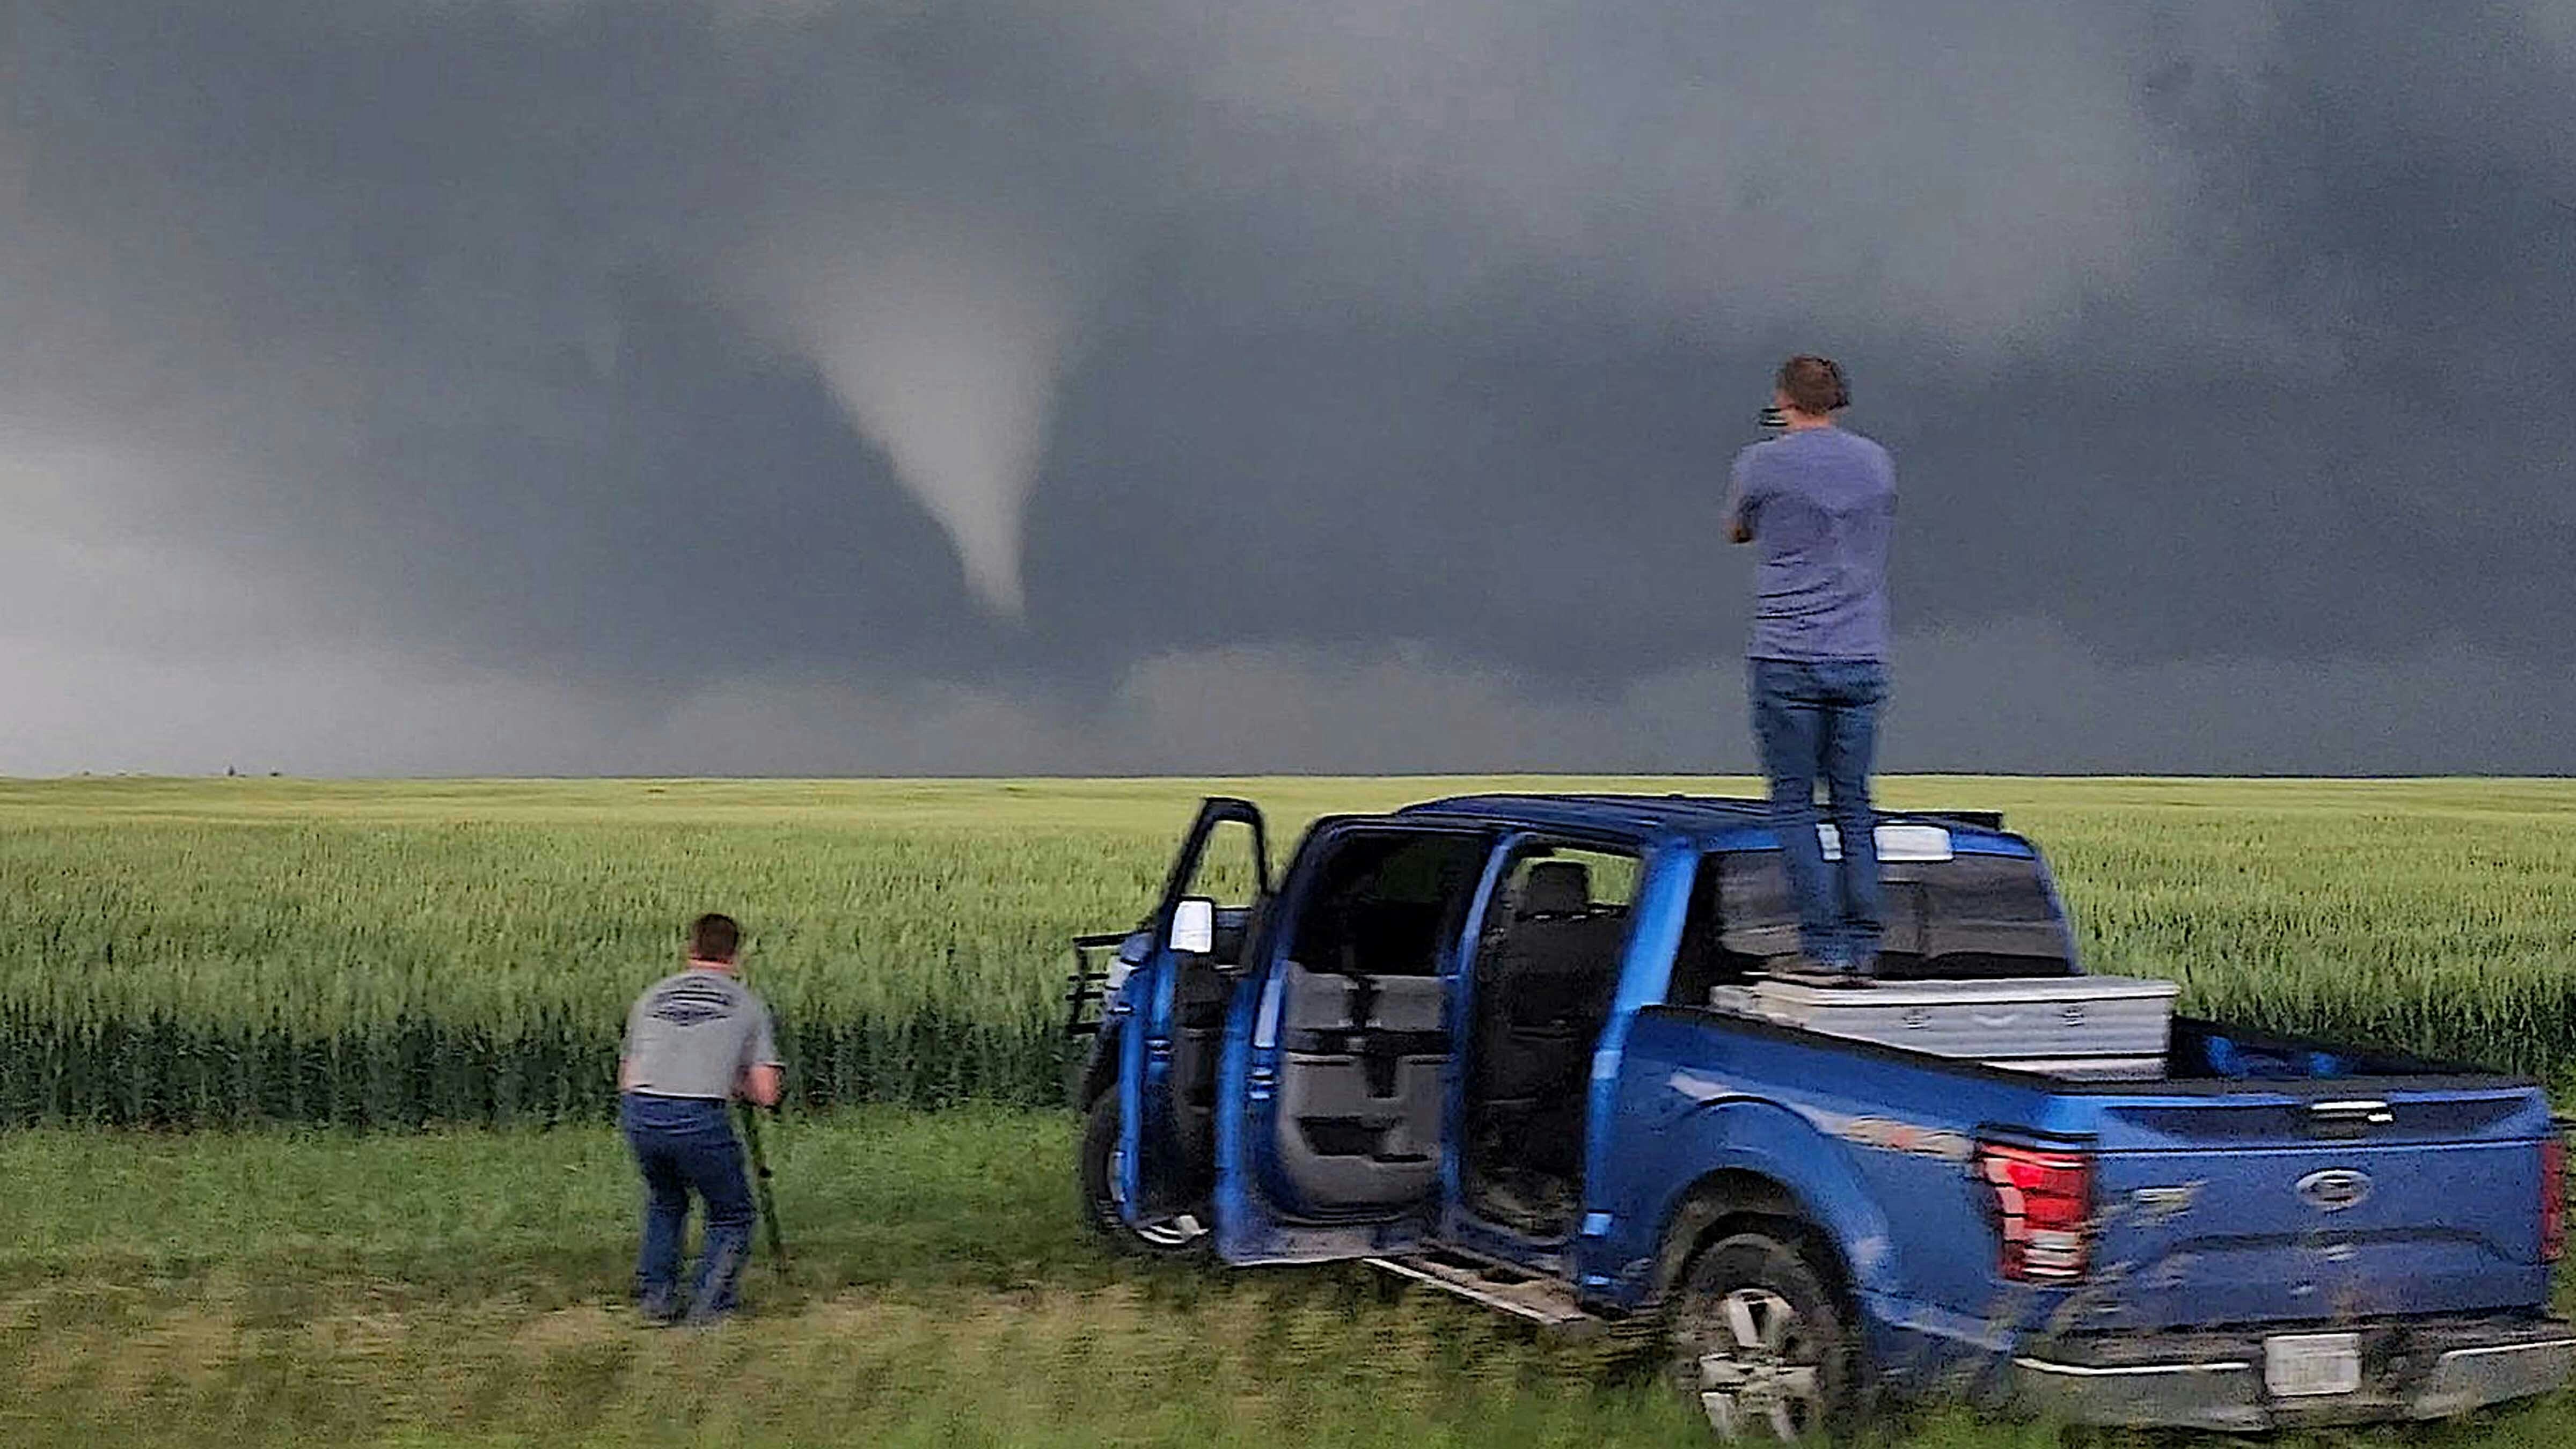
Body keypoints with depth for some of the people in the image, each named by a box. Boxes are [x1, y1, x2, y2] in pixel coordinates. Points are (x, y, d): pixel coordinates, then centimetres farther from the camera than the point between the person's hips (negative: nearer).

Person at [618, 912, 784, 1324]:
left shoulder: (652, 996, 20)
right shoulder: (746, 1003, 12)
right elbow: (766, 1094, 7)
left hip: (639, 1114, 4)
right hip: (700, 1119, -4)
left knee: (665, 1203, 30)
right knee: (732, 1216, 18)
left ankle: (656, 1298, 26)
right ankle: (709, 1306, 9)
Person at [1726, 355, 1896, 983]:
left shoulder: (1762, 464, -3)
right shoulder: (1877, 462, 8)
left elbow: (1738, 531, 15)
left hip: (1786, 658, -4)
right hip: (1861, 660, 4)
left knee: (1793, 805, 1)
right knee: (1854, 804, 8)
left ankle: (1823, 946, -5)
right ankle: (1862, 947, 6)